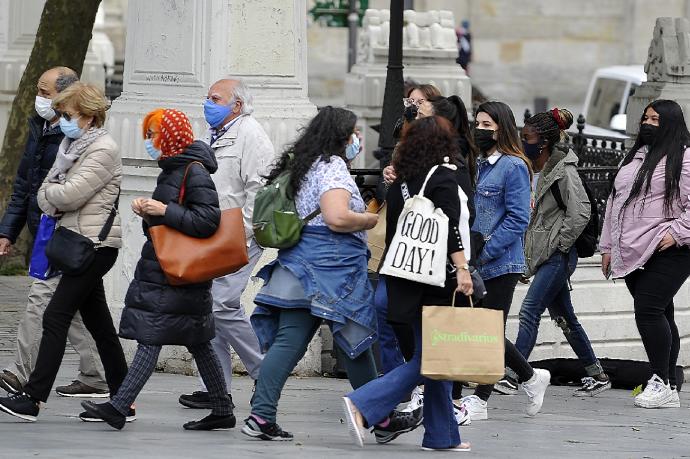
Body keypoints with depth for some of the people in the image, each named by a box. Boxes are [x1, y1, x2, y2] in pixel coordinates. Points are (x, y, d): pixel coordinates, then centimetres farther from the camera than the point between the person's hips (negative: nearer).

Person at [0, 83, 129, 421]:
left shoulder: (104, 149, -12)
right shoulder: (71, 146, 16)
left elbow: (71, 193, -21)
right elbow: (46, 195, 12)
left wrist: (50, 193, -2)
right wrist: (55, 201, -10)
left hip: (95, 245, -9)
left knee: (56, 316, -12)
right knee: (98, 322, 10)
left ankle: (32, 398, -13)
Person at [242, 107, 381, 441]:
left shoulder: (304, 166, 19)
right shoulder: (332, 167, -10)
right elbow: (337, 218, -22)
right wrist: (368, 220, -5)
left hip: (299, 262, 8)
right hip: (332, 266, -8)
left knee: (288, 342, -1)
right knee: (355, 340, 5)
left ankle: (260, 416, -12)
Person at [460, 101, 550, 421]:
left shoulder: (513, 166, -10)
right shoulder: (479, 166, 15)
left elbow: (517, 219, -15)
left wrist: (484, 252, -19)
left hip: (501, 263, -8)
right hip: (476, 263, 8)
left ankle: (479, 401, 6)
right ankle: (531, 378, 21)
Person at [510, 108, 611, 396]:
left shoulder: (564, 172, -14)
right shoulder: (545, 170, 14)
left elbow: (580, 213, -21)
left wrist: (559, 244, -17)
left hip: (559, 255, -10)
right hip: (547, 256, 10)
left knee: (529, 311, -15)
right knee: (564, 318, 13)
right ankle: (598, 375, 21)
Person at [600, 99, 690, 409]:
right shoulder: (633, 158, 21)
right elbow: (614, 203, 24)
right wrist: (608, 246, 21)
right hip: (634, 255, 8)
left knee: (648, 310, -17)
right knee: (659, 315, 8)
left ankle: (661, 381, -10)